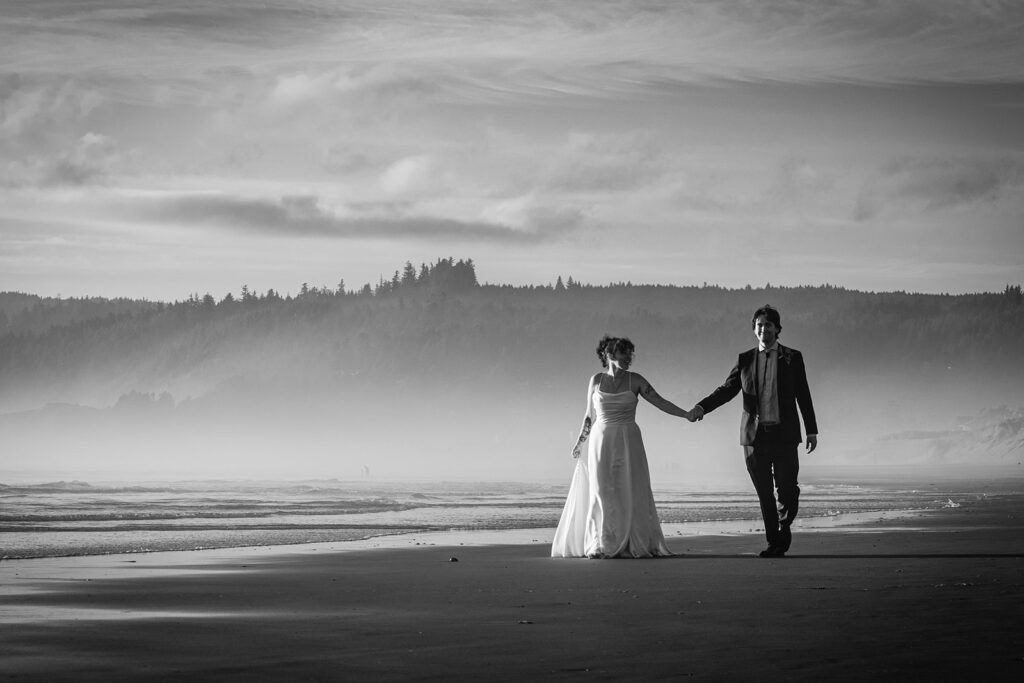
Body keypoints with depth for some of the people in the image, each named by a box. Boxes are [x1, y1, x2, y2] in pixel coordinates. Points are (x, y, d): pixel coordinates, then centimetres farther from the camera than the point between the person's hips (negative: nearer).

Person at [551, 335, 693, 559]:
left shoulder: (635, 381, 3)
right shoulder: (596, 381, 6)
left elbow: (660, 402, 0)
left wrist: (686, 414, -10)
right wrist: (579, 442, 14)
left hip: (628, 442, 0)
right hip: (601, 441, 0)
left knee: (633, 493, -5)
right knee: (602, 493, -4)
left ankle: (635, 545, -4)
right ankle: (598, 546, -2)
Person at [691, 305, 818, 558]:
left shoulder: (792, 358, 6)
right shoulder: (745, 360, 10)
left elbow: (803, 396, 6)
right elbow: (727, 389, 4)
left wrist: (811, 431, 3)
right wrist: (702, 407, -12)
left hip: (784, 434, -1)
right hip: (755, 435, 1)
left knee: (787, 491, -5)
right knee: (764, 494, 3)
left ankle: (783, 531, 18)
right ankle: (774, 542, 11)